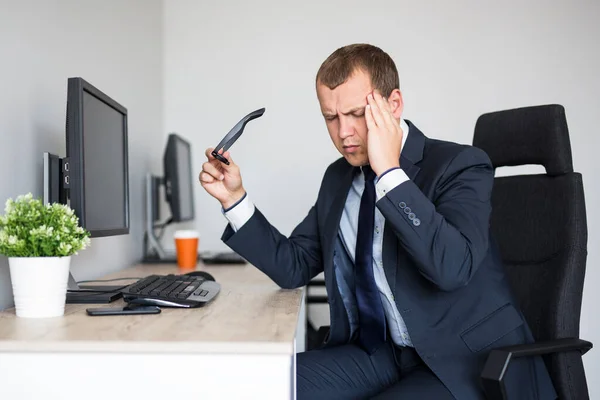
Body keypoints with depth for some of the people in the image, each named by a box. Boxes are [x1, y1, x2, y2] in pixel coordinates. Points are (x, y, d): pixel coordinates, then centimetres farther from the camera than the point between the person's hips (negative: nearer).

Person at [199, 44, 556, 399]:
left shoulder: (458, 165, -13)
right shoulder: (338, 178, 7)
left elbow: (453, 267, -30)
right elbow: (293, 266, 8)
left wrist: (390, 171, -28)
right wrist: (234, 197, -1)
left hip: (466, 362, -6)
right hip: (383, 353, 6)